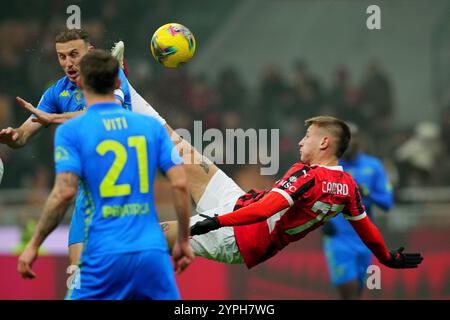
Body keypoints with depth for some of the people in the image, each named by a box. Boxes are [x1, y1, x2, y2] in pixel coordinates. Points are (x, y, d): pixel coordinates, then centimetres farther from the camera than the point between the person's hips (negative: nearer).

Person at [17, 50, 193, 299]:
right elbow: (180, 184, 4)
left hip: (104, 256, -3)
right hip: (153, 251, 3)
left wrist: (33, 245, -3)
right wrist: (184, 241, 14)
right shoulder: (152, 126, 9)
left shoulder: (71, 130, -1)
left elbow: (64, 192, -11)